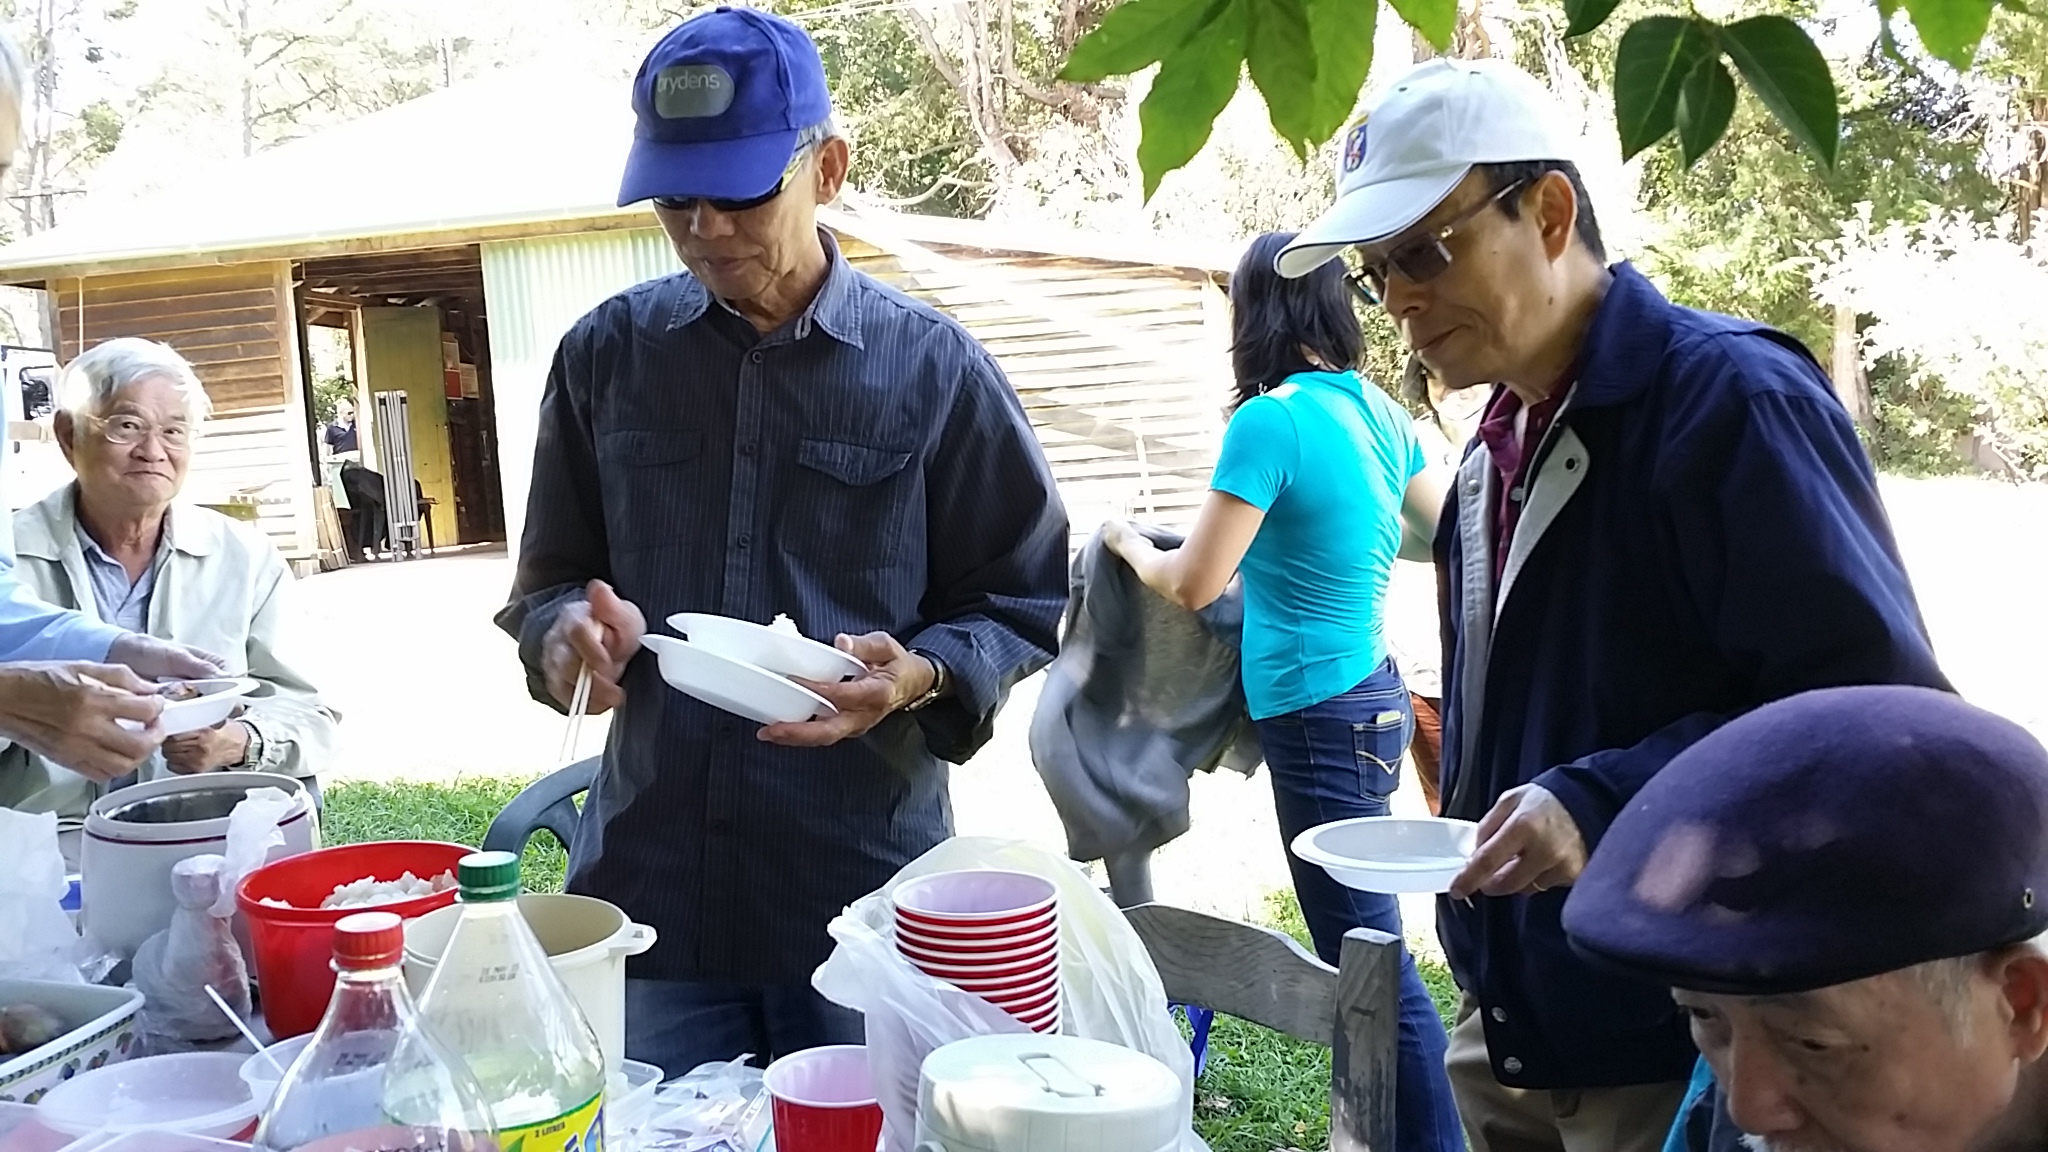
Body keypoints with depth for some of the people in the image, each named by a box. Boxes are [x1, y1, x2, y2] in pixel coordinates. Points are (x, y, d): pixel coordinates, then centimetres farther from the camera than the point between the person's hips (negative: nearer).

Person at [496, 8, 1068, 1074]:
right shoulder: (606, 356, 5)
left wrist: (919, 677, -17)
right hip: (651, 885, 2)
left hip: (867, 889, -2)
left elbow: (1022, 605, 3)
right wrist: (568, 627, -10)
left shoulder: (933, 369, -2)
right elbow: (548, 582, 13)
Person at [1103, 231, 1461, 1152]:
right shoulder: (1379, 412, 6)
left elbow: (1191, 585, -12)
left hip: (1320, 712, -8)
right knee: (1360, 943, 18)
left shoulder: (1270, 421, -16)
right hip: (1371, 692, 9)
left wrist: (1129, 542, 7)